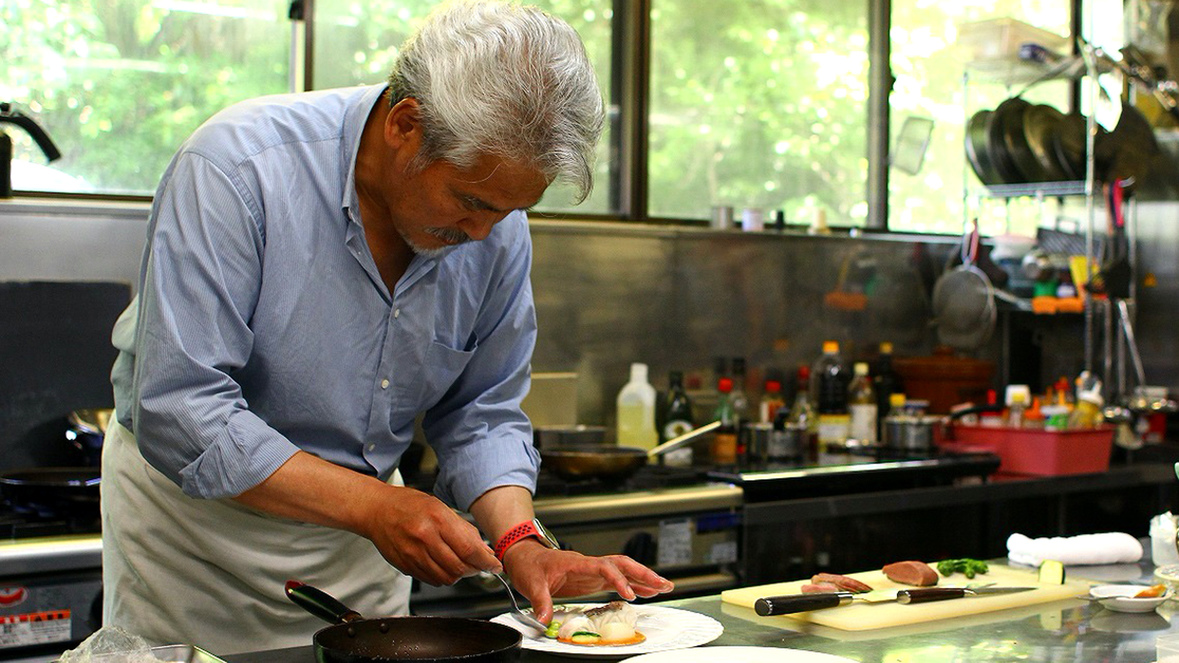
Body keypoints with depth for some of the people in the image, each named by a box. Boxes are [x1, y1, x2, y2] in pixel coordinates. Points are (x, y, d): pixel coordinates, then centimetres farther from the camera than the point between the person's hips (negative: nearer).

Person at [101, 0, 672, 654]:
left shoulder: (496, 227, -10)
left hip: (359, 529, 4)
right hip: (194, 511, -4)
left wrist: (518, 542, -17)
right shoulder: (236, 169, -27)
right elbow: (181, 416, -30)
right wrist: (372, 505, -32)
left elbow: (480, 414, 0)